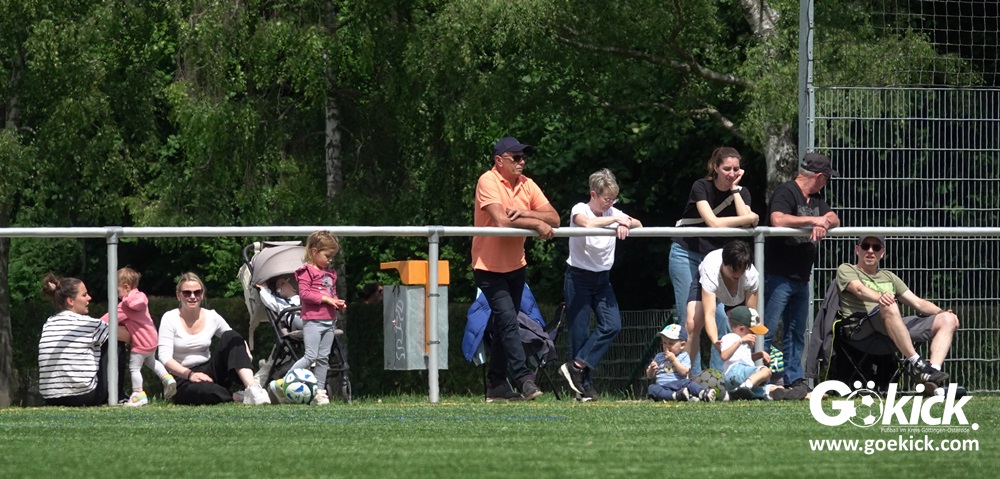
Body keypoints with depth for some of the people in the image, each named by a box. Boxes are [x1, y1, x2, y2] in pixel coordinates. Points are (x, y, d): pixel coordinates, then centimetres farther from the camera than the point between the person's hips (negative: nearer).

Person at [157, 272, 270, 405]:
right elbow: (165, 357, -14)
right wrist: (190, 374, -29)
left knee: (230, 337, -19)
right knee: (203, 389, -42)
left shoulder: (212, 317, 5)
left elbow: (234, 341, 12)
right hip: (183, 379, -5)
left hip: (209, 372, 5)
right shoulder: (170, 319, -5)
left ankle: (252, 387, -32)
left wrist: (246, 353, -13)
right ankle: (238, 397, -22)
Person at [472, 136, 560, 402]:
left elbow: (554, 219, -3)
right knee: (508, 320, -16)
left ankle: (496, 385, 16)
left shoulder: (527, 185, 3)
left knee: (504, 325, 10)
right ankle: (524, 379, -20)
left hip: (515, 266, 7)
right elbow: (501, 221, -28)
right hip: (489, 267, -6)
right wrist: (537, 223, -24)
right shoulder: (488, 182, -15)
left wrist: (525, 213, -20)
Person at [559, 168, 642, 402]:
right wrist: (614, 219, -27)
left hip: (602, 279, 5)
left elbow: (638, 224, 0)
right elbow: (586, 223, -33)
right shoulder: (580, 210, -10)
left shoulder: (613, 213, 7)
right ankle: (584, 385, 1)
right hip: (579, 277, -5)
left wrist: (625, 224, -21)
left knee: (612, 324, -11)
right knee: (580, 330, -5)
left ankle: (577, 366, -7)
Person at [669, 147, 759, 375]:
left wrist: (735, 189, -16)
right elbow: (714, 222, -27)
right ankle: (694, 378, 0)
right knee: (689, 319, -4)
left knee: (721, 317, -9)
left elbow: (747, 224, -19)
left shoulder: (741, 192, -2)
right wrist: (749, 218, -20)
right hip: (686, 253, -3)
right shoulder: (701, 187, -15)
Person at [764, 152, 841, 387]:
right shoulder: (786, 193, -12)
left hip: (801, 278, 10)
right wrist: (812, 220, -23)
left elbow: (835, 220, 12)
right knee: (766, 332, -10)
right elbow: (778, 220, -28)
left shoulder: (815, 199, 18)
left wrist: (824, 223, -12)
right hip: (778, 277, -10)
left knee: (796, 334, 13)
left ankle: (794, 380, 19)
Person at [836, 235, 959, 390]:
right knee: (889, 306, -38)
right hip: (860, 328, -6)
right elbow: (859, 289, -8)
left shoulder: (888, 277, 33)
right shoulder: (846, 270, 15)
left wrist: (943, 313, 4)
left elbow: (918, 303, 24)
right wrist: (880, 297, -30)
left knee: (948, 320, -9)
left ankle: (933, 371, -31)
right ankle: (915, 363, -38)